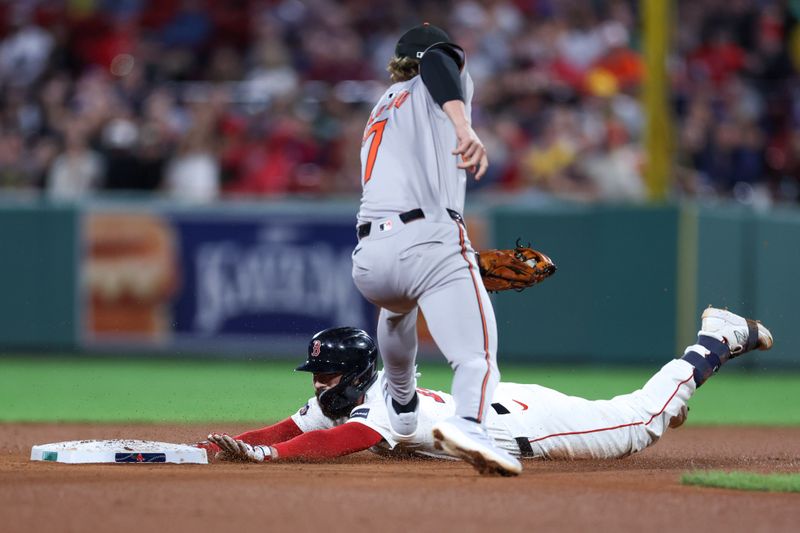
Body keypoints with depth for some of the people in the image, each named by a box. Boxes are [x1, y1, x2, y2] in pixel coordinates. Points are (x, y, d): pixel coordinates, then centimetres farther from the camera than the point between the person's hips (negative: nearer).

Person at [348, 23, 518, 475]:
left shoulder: (381, 112, 34)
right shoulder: (448, 82, 16)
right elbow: (437, 61, -10)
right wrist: (465, 127, -28)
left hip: (368, 260, 7)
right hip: (431, 241, -7)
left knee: (399, 301, 40)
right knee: (478, 353, -15)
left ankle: (402, 405, 56)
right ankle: (470, 422, -45)